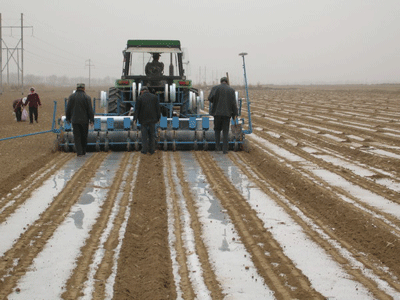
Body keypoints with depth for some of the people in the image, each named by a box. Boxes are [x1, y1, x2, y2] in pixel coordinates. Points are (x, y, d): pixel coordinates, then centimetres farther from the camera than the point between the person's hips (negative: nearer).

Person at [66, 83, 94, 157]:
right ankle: (83, 151, 20)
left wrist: (68, 118, 15)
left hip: (75, 120, 1)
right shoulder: (87, 97, -5)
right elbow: (90, 110, -7)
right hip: (84, 120, -1)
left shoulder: (71, 97, 0)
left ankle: (79, 152, -7)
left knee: (77, 137, 3)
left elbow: (68, 109, 4)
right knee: (84, 136, 12)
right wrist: (91, 120, -2)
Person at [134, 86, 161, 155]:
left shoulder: (140, 98, -4)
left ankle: (144, 150, 4)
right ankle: (152, 150, 10)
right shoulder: (154, 97, 3)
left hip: (144, 119, -2)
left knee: (144, 135, 5)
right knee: (152, 134, 9)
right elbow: (158, 108, 2)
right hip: (152, 119, 2)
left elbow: (137, 109, -6)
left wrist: (135, 119, -5)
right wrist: (158, 117, 8)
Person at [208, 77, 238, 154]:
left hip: (217, 112, 0)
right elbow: (233, 103, 0)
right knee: (225, 131, 6)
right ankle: (225, 149, 3)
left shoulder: (215, 88, 1)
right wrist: (234, 114, 5)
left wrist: (215, 101, 9)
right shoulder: (231, 90, 4)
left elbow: (210, 98, -13)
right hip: (227, 113, 0)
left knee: (217, 129, 16)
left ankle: (217, 146, 4)